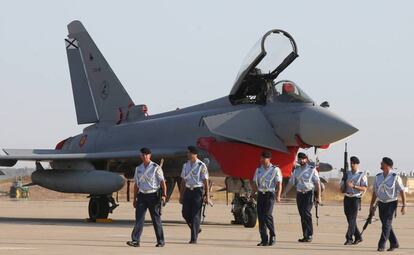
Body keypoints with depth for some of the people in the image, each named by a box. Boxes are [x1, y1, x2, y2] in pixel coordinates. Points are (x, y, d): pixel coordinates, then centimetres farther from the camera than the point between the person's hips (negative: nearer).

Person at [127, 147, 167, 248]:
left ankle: (161, 241, 11)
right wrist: (135, 199, 13)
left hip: (153, 195, -4)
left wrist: (164, 195, -18)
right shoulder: (138, 168, 11)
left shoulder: (156, 168, -3)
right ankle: (135, 240, -13)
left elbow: (162, 182, -6)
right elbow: (136, 184, 16)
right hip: (142, 195, 4)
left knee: (156, 219, 2)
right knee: (139, 218, -7)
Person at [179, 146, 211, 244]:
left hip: (198, 191, -6)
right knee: (185, 213, 3)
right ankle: (196, 229, 28)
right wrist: (181, 195, 14)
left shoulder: (201, 166, -6)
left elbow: (205, 181, -7)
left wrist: (207, 196, -10)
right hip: (188, 190, 6)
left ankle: (194, 238, -2)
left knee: (195, 214, -5)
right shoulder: (186, 165, 11)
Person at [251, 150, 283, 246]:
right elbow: (254, 183, 19)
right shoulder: (258, 170, 13)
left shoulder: (275, 170, -2)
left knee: (267, 215, -18)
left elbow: (279, 184, -5)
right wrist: (255, 191, 4)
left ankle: (272, 235, 1)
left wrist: (278, 196, -16)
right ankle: (264, 240, 4)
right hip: (260, 194, 5)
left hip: (270, 194, -5)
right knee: (260, 216, 0)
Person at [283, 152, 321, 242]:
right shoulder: (296, 170, 14)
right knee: (302, 215, 4)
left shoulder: (312, 169, 0)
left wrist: (318, 196, -8)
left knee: (306, 213, -17)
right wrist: (285, 193, 1)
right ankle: (305, 236, 9)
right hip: (299, 194, 5)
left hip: (309, 193, -5)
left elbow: (317, 183, -3)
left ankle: (309, 235, -14)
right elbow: (291, 182, 14)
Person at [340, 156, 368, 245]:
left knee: (352, 220, -9)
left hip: (355, 199, -6)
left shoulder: (362, 175, -3)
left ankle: (349, 238, -9)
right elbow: (342, 187, 18)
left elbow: (364, 188, -9)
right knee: (349, 219, 9)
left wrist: (353, 186, -20)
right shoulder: (347, 174, 12)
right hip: (347, 198, 6)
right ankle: (358, 237, 21)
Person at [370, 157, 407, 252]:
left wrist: (404, 205, -14)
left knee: (386, 224, -12)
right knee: (386, 225, 10)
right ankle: (394, 243, 24)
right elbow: (375, 192, 12)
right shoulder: (378, 177, 4)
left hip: (391, 203, -6)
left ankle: (381, 245, -12)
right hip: (381, 204, 6)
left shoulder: (395, 177, -12)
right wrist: (372, 205, 10)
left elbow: (402, 191, -10)